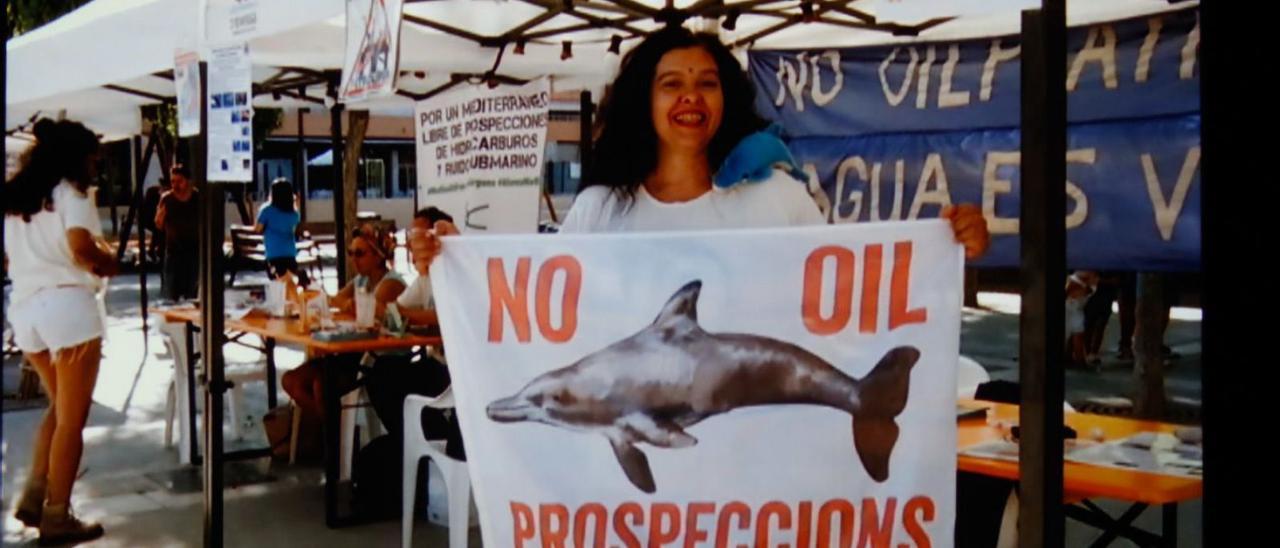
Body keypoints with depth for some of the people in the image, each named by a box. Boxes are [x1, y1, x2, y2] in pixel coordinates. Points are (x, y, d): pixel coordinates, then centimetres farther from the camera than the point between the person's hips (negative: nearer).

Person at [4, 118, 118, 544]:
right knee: (72, 417, 2)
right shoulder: (71, 193, -5)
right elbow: (82, 250, -18)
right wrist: (110, 263, 0)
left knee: (59, 407, 22)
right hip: (67, 304, -8)